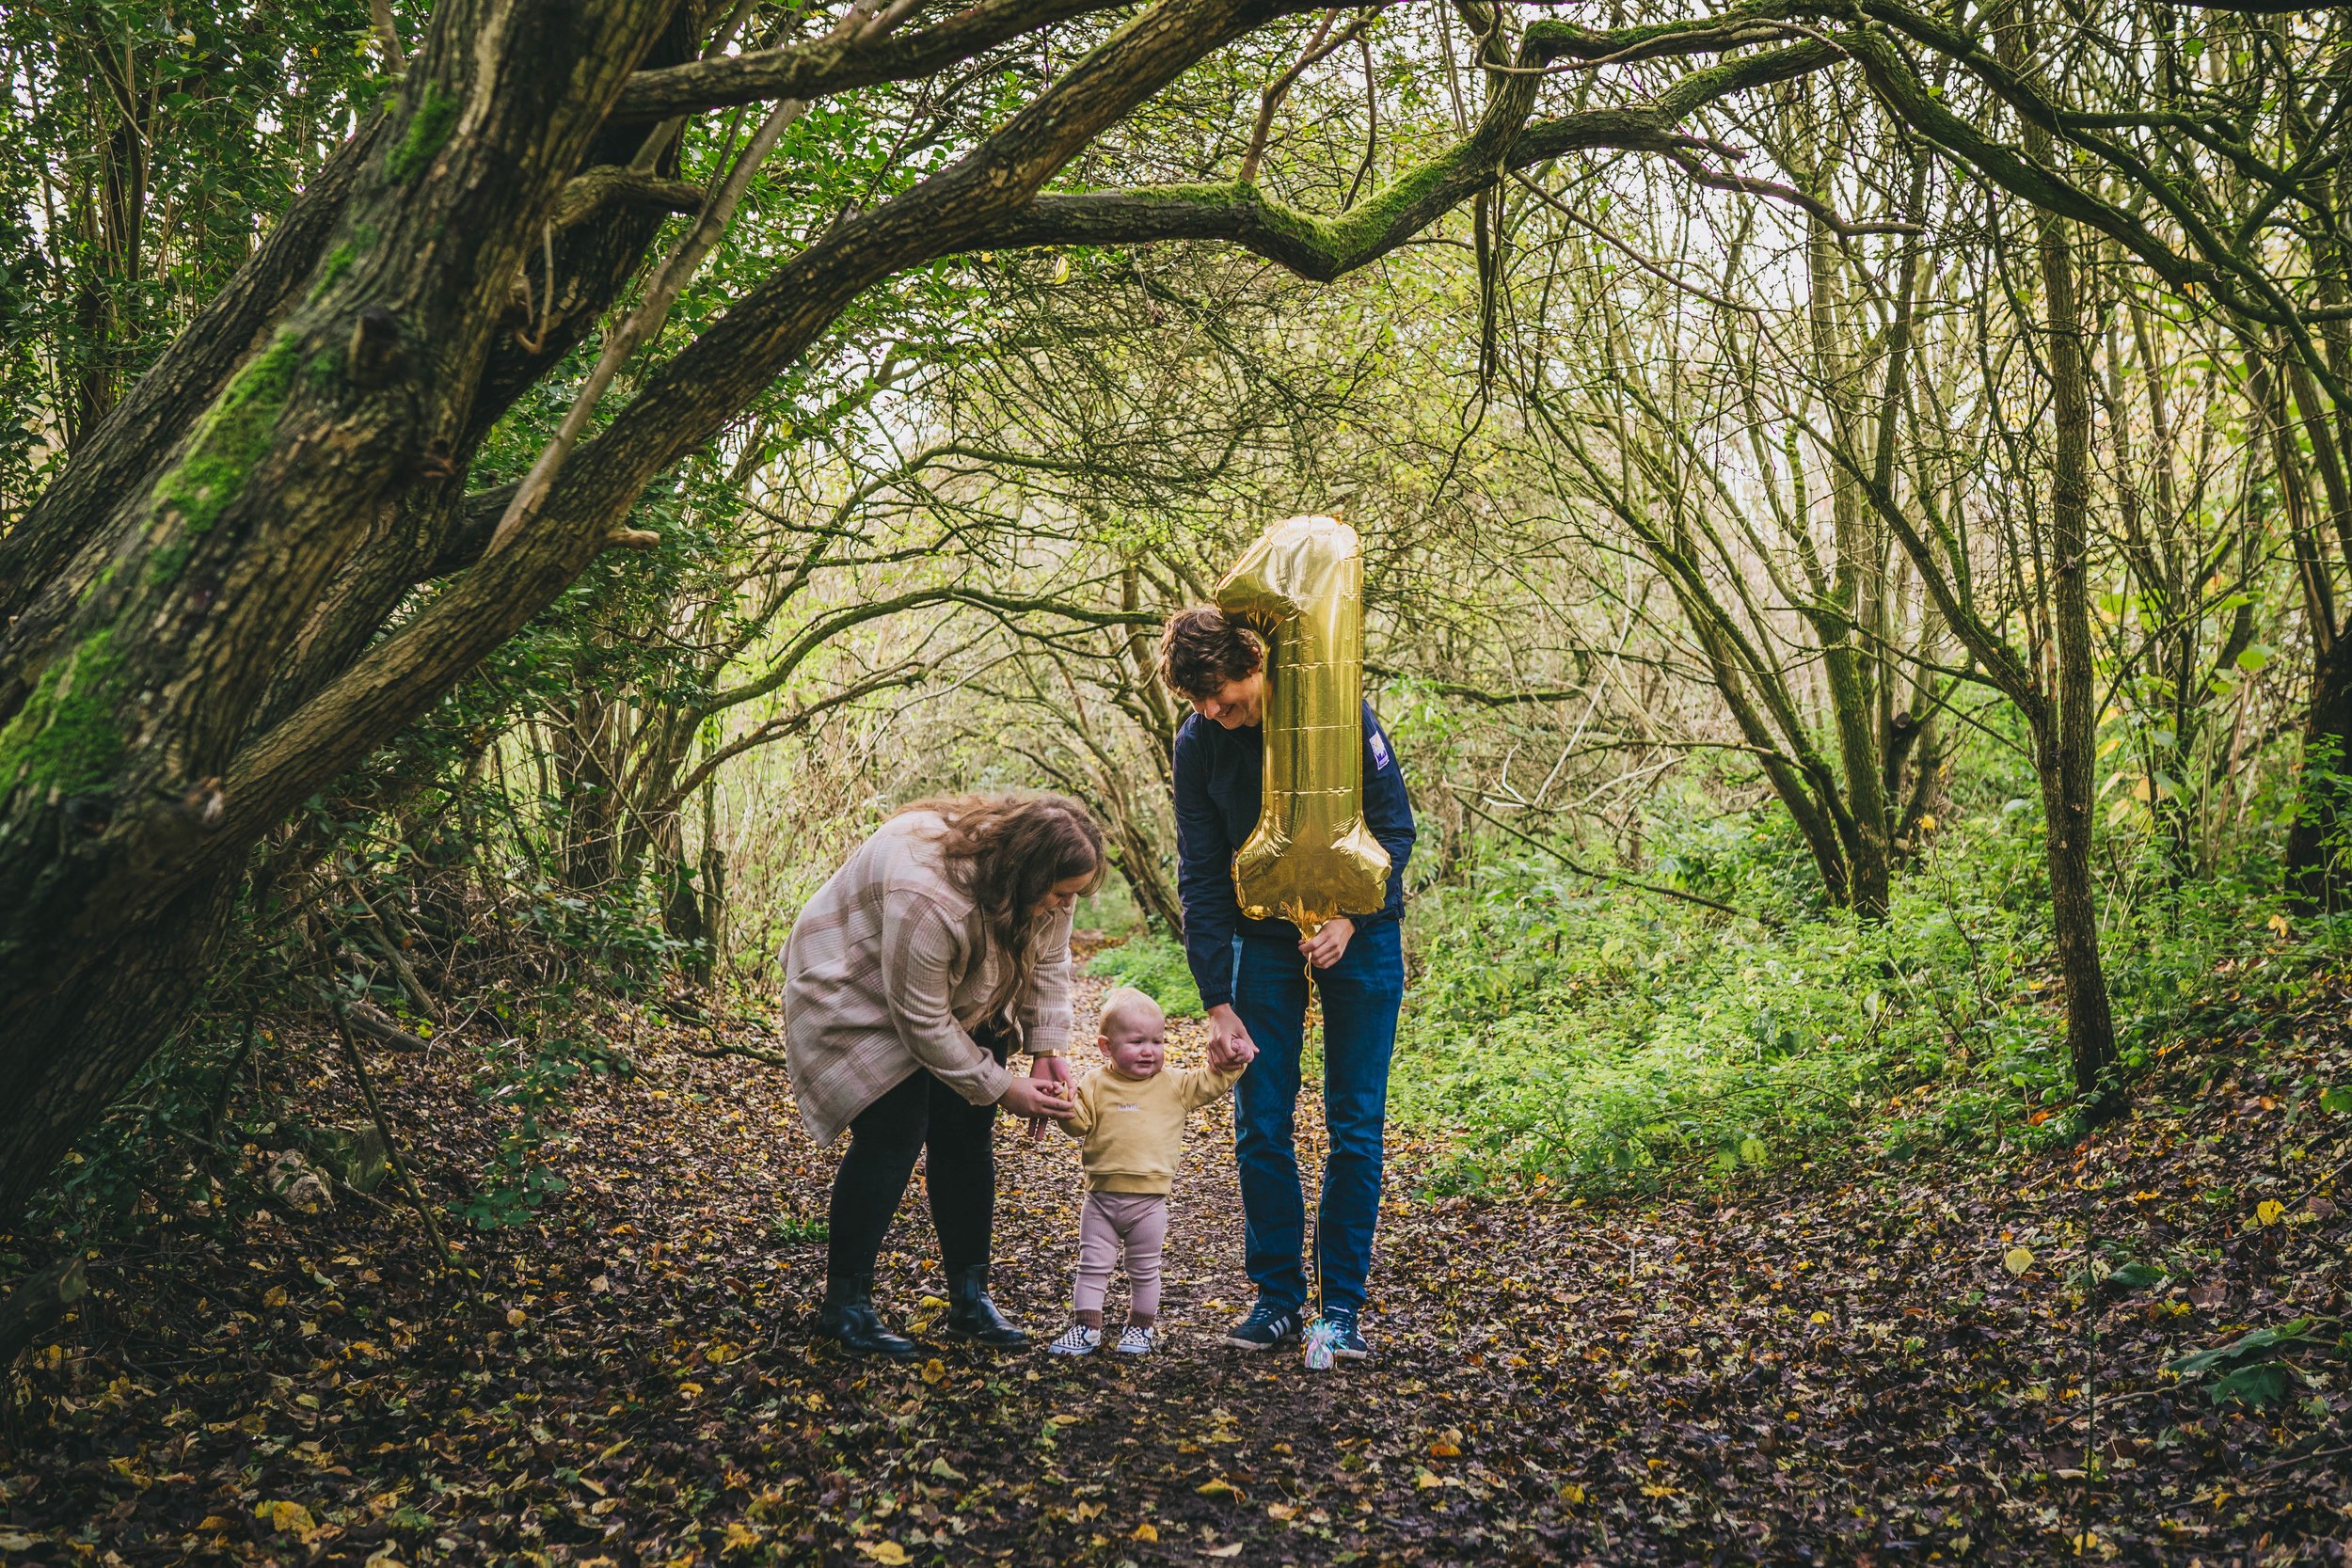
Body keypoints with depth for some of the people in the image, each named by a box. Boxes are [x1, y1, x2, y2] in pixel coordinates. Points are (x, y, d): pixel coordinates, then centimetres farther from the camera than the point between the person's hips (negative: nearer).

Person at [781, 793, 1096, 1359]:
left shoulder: (1042, 882, -19)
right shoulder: (926, 897, -41)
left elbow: (1047, 960, -2)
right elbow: (923, 1023, -32)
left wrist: (1046, 1049, -12)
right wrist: (1001, 1088, -24)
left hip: (958, 998, 7)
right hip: (859, 998, -7)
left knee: (967, 1135, 1)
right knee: (892, 1138, -15)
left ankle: (970, 1297, 11)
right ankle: (844, 1306, -2)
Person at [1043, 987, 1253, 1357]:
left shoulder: (1174, 1086, 3)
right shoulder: (1095, 1086, -2)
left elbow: (1211, 1083, 4)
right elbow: (1078, 1124, -7)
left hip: (1149, 1201, 1)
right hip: (1100, 1198, 0)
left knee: (1145, 1271, 11)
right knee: (1092, 1266, 6)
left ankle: (1140, 1327, 28)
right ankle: (1086, 1327, 15)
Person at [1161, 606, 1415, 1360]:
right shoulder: (1197, 745, -11)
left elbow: (1395, 826, -9)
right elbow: (1201, 878, -8)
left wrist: (1352, 917, -22)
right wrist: (1218, 1004, -13)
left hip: (1358, 932, -2)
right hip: (1263, 938, 2)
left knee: (1355, 1124, -1)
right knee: (1260, 1125, 0)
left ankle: (1343, 1304, 8)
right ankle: (1277, 1296, 13)